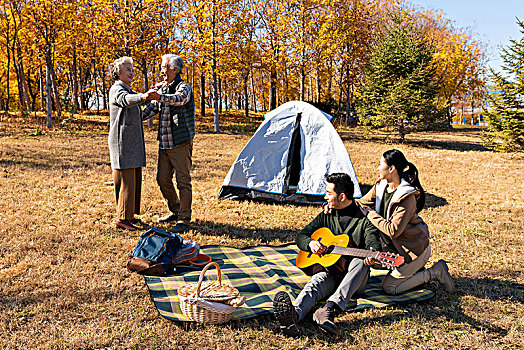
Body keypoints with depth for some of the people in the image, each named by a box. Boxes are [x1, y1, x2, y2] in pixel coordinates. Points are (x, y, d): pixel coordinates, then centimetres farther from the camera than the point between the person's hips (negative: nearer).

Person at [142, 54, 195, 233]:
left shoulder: (184, 86, -10)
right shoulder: (162, 87, 15)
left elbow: (179, 99, -33)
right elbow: (152, 107, 21)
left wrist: (161, 97, -50)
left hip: (181, 143, -8)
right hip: (164, 143, 8)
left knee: (183, 181, -3)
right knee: (163, 179, 12)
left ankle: (184, 220, 4)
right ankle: (175, 211, 29)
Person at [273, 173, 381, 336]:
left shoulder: (364, 218, 1)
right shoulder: (326, 216, 13)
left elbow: (373, 243, -12)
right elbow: (301, 236, 14)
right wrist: (311, 243, -11)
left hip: (355, 281, -2)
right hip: (327, 270, 2)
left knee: (359, 262, -35)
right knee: (317, 281, -32)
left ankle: (330, 309, -51)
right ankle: (294, 314, -63)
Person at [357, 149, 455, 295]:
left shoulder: (408, 196, -27)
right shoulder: (380, 186, -3)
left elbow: (393, 230, -29)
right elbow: (360, 203, 6)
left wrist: (370, 214, -22)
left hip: (415, 248, -8)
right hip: (394, 245, 8)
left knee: (388, 288, -5)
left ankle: (434, 273, 5)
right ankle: (414, 268, 16)